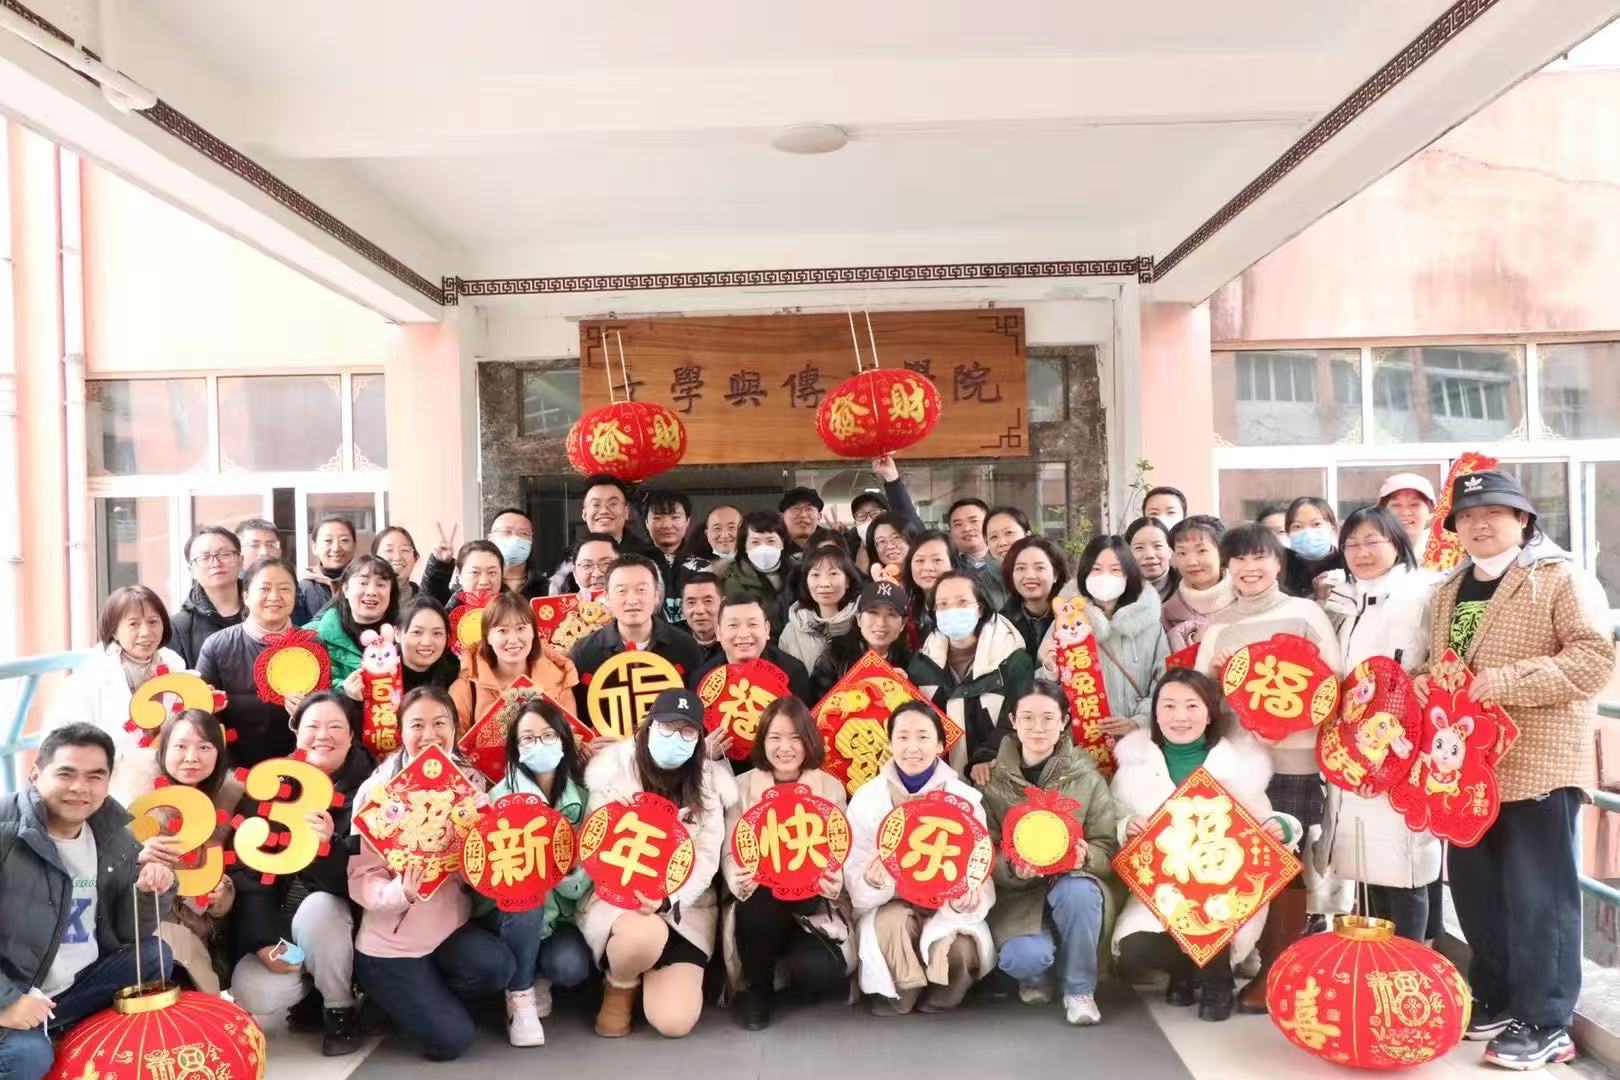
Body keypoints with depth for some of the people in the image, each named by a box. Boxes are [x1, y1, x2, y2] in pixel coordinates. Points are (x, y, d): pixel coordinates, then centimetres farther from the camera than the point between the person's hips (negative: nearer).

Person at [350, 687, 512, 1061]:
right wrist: (400, 893, -36)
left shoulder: (470, 781, -4)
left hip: (450, 924, 4)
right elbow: (361, 879, -16)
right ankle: (393, 995, 20)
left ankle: (427, 994, 8)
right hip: (391, 939, -3)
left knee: (496, 967, -25)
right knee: (450, 1040, -11)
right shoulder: (377, 790, -14)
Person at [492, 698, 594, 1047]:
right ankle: (519, 997, -12)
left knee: (570, 966, -26)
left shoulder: (582, 793, 0)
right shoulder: (502, 795, -4)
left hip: (566, 910, 1)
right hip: (518, 910, -1)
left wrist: (573, 875, -23)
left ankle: (541, 978, 13)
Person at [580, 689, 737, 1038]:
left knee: (674, 1022, -16)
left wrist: (667, 901, -23)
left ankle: (651, 971, 21)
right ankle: (619, 987, 0)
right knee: (646, 932, -38)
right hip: (615, 897, -2)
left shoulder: (710, 781, 0)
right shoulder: (614, 766, -4)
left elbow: (706, 859, -6)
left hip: (685, 906, 2)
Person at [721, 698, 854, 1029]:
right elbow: (729, 852, -3)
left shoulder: (830, 786, 4)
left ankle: (794, 959, 13)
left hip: (813, 904, 0)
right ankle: (757, 988, -6)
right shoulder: (743, 786, 3)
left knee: (820, 974, -28)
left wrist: (836, 881, -25)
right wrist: (739, 880, -27)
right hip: (760, 901, 0)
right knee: (761, 906, -37)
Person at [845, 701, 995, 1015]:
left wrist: (970, 898, -32)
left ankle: (939, 997, 6)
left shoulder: (966, 798, -6)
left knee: (959, 951, -31)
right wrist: (872, 882, -32)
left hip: (947, 907, 0)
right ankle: (898, 996, -1)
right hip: (889, 905, 0)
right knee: (892, 924, -33)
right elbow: (854, 877, -7)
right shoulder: (867, 798, -5)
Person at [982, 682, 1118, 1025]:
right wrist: (1012, 867, -25)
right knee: (1026, 956, -31)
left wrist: (1085, 856, -24)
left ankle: (1079, 989, -7)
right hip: (1016, 894, -1)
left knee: (1078, 891, -36)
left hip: (1073, 886, 1)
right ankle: (1037, 975, 11)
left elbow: (1108, 850, -2)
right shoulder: (994, 779, -3)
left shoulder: (1087, 778, -1)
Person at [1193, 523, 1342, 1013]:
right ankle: (1264, 964, 17)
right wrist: (1217, 677, -10)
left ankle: (1282, 973, 11)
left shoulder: (1305, 612, 3)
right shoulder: (1218, 624, 10)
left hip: (1292, 756, -3)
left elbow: (1335, 679, -2)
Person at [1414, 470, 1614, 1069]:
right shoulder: (1450, 590, 15)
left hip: (1537, 764, -7)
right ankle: (1496, 999, 30)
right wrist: (1422, 680, 3)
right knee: (1474, 889, 14)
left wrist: (1505, 682, -24)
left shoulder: (1562, 577, -6)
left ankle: (1545, 1023, 13)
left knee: (1539, 896, 1)